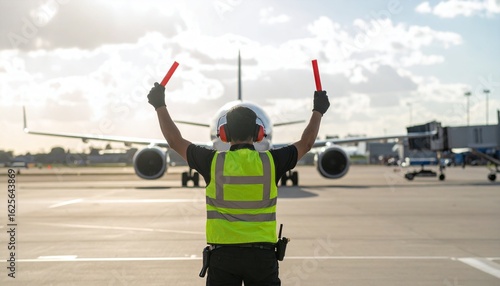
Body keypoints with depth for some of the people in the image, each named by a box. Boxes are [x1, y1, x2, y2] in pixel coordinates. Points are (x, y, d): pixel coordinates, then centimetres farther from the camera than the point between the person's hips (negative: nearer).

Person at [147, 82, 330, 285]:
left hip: (223, 254, 0)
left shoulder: (213, 162, -5)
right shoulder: (270, 161, -3)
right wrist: (318, 111, 27)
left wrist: (160, 106, 19)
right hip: (262, 254, 0)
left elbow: (175, 141, 7)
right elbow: (306, 143, 12)